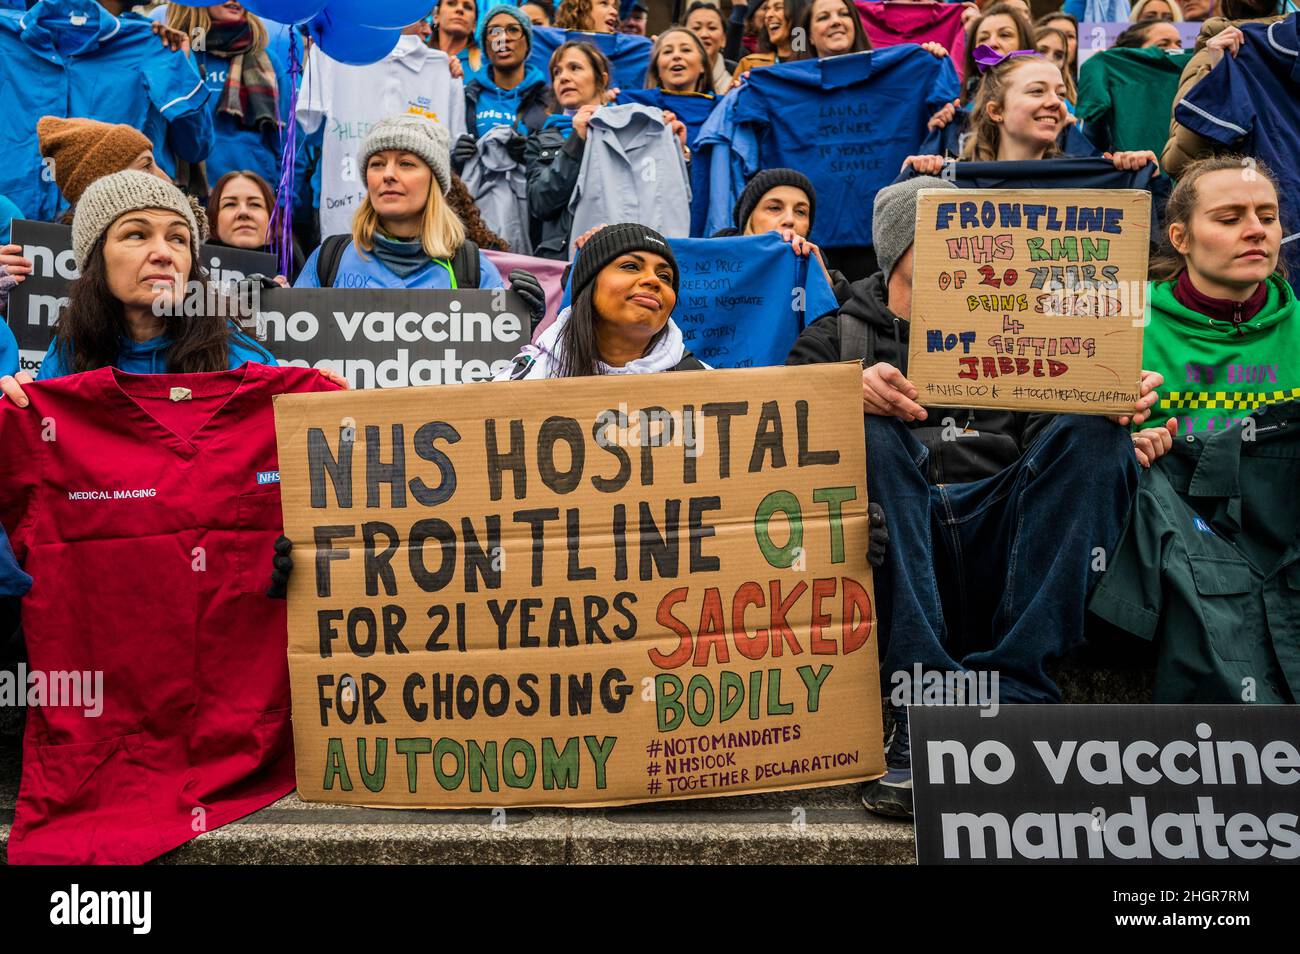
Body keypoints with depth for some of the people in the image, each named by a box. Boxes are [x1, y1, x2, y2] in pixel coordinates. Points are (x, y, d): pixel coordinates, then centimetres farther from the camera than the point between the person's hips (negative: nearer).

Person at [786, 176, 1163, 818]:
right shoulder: (836, 337, 20)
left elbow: (1078, 410, 13)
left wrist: (1122, 402, -11)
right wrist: (848, 396, -22)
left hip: (998, 551, 2)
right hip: (894, 562, -2)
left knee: (1094, 432, -19)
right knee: (866, 434, -28)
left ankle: (1013, 695, -28)